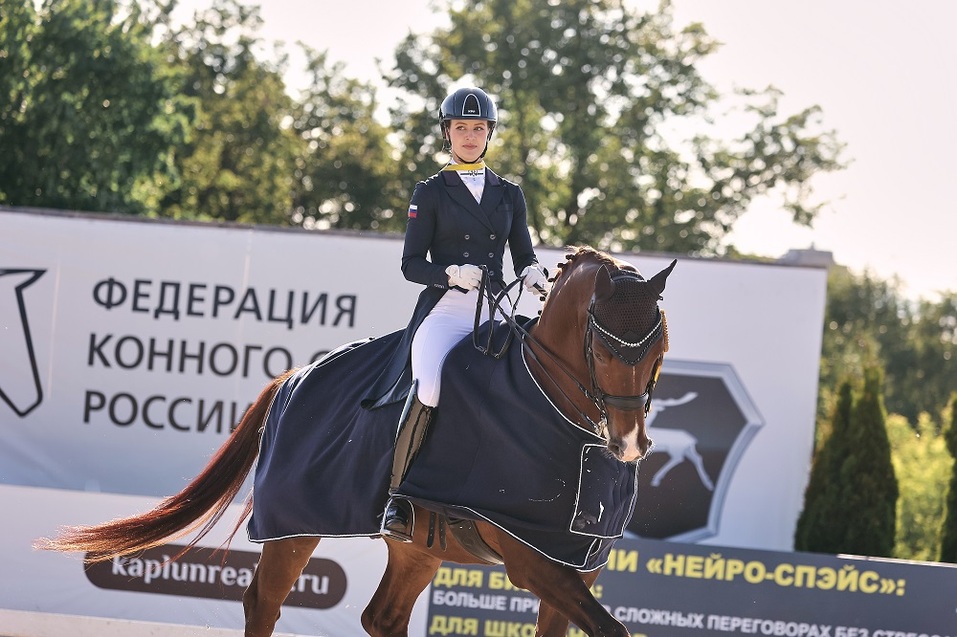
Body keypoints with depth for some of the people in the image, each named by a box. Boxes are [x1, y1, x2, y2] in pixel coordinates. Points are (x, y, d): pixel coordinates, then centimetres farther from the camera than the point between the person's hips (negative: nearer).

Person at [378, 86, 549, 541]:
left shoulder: (509, 194, 18)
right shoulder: (431, 192, 8)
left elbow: (524, 254, 18)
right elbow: (411, 264, 3)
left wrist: (534, 275, -6)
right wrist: (452, 273, -17)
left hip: (494, 311, 4)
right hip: (445, 310, -4)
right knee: (428, 388, -31)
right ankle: (396, 497, -22)